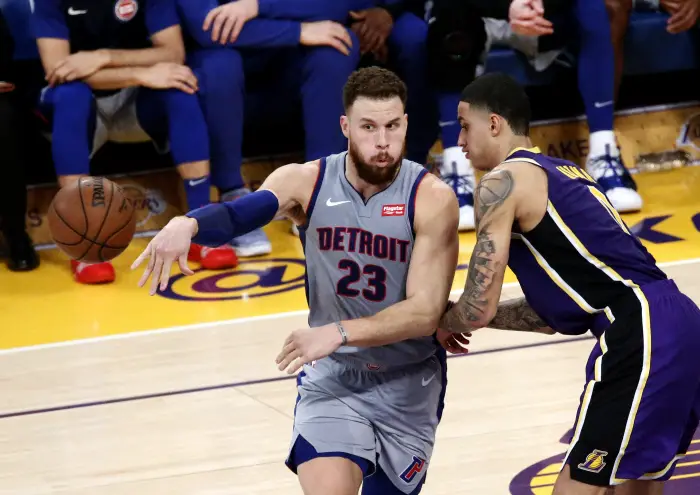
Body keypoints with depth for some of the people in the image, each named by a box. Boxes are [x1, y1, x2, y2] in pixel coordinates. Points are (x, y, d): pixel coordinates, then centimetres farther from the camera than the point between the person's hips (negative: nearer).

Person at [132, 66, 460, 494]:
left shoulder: (433, 199, -17)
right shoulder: (308, 182, -11)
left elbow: (426, 312, -22)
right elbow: (240, 213, -30)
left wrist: (340, 332, -34)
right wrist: (188, 224, -53)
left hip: (409, 383, 0)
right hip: (331, 376, 1)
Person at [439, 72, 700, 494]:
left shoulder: (503, 183, -3)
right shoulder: (561, 174, 24)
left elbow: (478, 310, -5)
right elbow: (560, 310, 27)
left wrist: (444, 323, 16)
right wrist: (485, 317, 25)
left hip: (644, 339, -10)